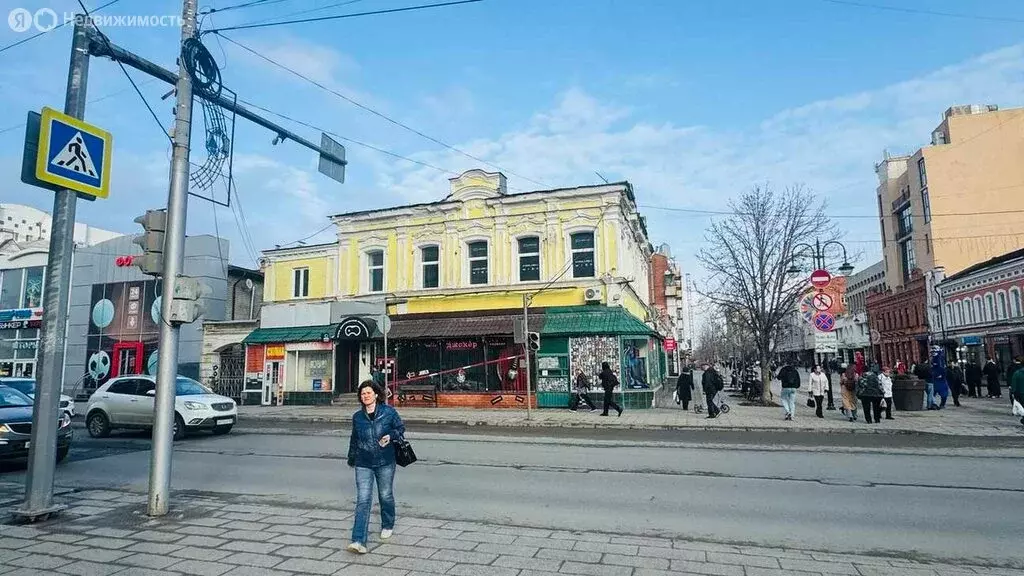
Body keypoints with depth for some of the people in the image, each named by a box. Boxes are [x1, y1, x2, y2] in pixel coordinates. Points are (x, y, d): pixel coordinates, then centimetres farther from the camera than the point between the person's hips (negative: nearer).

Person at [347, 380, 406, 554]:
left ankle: (387, 526, 39)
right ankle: (359, 541, -10)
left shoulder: (388, 412, -5)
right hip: (363, 465, 1)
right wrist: (351, 459, 28)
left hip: (385, 463, -1)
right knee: (363, 500, -8)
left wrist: (391, 436, -16)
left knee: (386, 496, 14)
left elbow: (401, 429, 5)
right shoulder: (357, 417, 3)